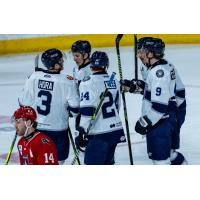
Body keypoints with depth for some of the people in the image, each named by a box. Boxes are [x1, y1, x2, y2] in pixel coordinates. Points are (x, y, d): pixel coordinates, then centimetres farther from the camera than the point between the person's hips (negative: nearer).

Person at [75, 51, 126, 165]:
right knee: (107, 163, 20)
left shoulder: (88, 83, -14)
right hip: (116, 131, 7)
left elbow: (87, 110, -20)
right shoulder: (114, 82, 8)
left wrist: (82, 132, -16)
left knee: (92, 164, -2)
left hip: (99, 134, -7)